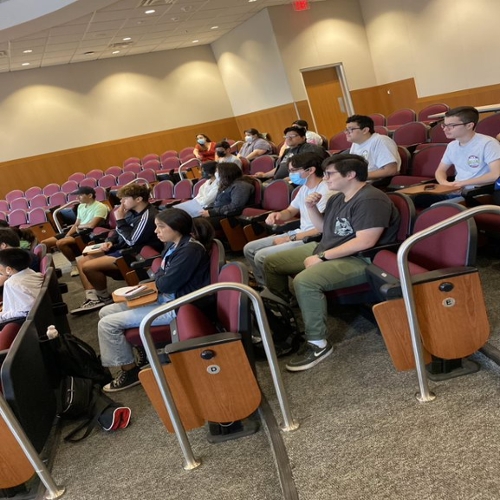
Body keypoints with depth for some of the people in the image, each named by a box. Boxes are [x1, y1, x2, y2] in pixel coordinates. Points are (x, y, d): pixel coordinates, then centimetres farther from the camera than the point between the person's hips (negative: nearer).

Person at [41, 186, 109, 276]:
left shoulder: (100, 207, -11)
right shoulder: (81, 206, 15)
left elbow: (92, 225, -21)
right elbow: (76, 225, 15)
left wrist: (79, 226, -1)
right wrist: (66, 236, -3)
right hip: (77, 233, 9)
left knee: (60, 243, -31)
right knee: (44, 243, -1)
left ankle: (75, 265, -11)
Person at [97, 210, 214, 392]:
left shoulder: (190, 249, -22)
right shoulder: (174, 245, 7)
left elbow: (166, 284, -23)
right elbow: (162, 277, 14)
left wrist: (159, 276, -1)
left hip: (177, 307, -10)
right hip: (165, 299, 10)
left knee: (107, 324, -11)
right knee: (106, 312, 11)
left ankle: (130, 370, 5)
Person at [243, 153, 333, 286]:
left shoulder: (326, 192, -19)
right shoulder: (304, 188, 10)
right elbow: (290, 211, 23)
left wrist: (291, 239, -18)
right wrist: (278, 215, -2)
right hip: (298, 233, 10)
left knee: (261, 256, -22)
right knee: (249, 249, 6)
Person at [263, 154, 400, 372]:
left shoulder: (371, 200, -19)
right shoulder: (338, 198, 12)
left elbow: (365, 242, -28)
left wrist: (322, 256, -24)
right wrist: (312, 208, 3)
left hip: (360, 260, -10)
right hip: (326, 251, 11)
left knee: (305, 281, -36)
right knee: (272, 263, 8)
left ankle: (318, 344, -20)